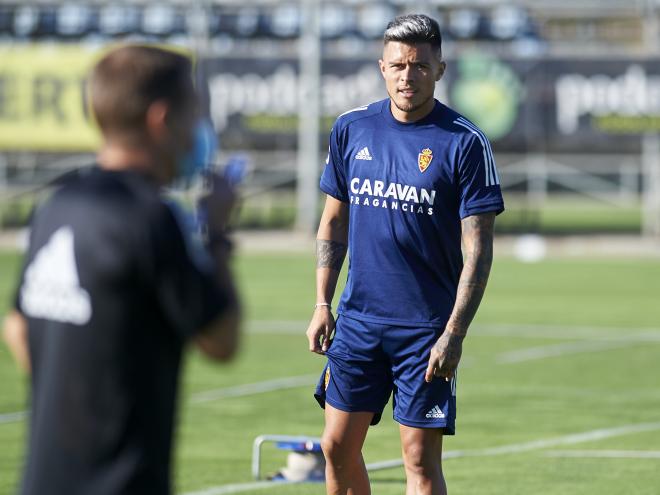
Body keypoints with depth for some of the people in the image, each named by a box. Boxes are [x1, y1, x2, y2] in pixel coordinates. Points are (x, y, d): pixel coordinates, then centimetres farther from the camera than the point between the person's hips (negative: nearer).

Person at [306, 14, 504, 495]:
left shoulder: (465, 143, -8)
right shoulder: (351, 129, 5)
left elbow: (479, 251, -9)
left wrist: (454, 334, -16)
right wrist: (323, 304, 8)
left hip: (426, 329, -4)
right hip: (357, 320, 4)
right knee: (338, 447, 5)